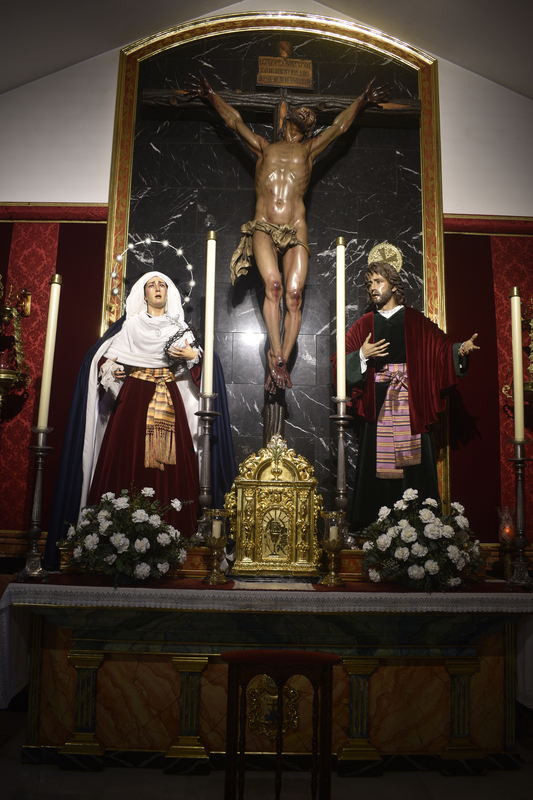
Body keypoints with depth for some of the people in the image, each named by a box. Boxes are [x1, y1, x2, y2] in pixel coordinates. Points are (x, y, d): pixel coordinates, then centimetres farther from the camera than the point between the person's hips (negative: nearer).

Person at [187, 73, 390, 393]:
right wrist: (211, 96, 33)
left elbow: (340, 126, 32)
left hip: (296, 231, 1)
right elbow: (235, 120, 31)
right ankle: (276, 357, -24)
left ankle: (282, 363, -11)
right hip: (263, 229, -1)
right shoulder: (264, 148, 26)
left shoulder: (308, 151, 27)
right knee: (273, 283, -25)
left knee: (294, 294, -14)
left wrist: (362, 101, 34)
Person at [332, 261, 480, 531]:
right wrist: (362, 355, -10)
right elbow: (339, 362, 7)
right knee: (378, 465, -2)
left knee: (415, 465, -3)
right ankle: (374, 528, 3)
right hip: (377, 408, 1)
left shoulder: (417, 321, 12)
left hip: (411, 406, 0)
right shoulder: (363, 325, 14)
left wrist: (460, 349, -16)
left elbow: (443, 349, 4)